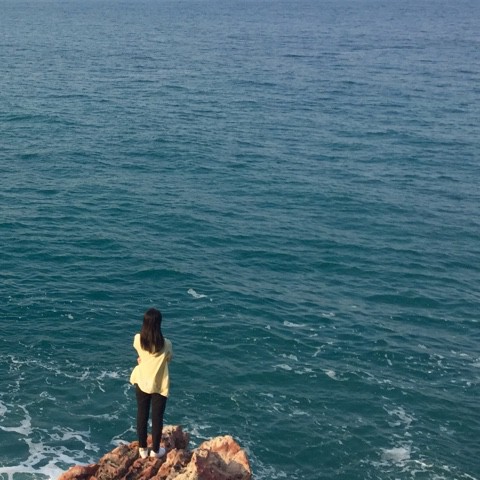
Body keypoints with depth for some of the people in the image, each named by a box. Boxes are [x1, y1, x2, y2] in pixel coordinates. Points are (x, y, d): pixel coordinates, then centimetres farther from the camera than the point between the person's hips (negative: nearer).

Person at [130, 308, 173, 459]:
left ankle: (142, 449, 31)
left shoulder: (138, 339, -16)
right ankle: (155, 450, 29)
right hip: (159, 385, -2)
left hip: (142, 382, 2)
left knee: (142, 415, 19)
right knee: (157, 417, 15)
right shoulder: (166, 344, -24)